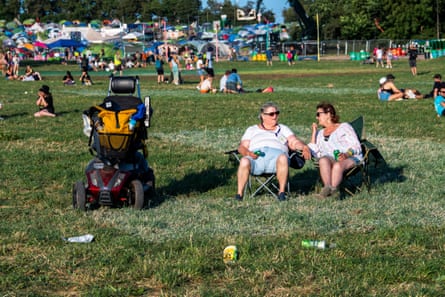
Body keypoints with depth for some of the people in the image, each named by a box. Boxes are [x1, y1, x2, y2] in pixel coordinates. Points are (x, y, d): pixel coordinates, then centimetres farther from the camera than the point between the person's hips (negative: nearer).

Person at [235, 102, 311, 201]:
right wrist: (248, 153, -7)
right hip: (256, 157, 0)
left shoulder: (283, 129, 30)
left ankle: (282, 192, -33)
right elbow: (242, 147, 17)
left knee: (283, 158, -37)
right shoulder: (251, 130, 28)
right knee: (244, 161, -35)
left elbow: (294, 142, 15)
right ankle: (239, 194, -31)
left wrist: (304, 147, -7)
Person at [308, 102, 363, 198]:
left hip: (350, 158, -3)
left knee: (338, 165, -38)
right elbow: (314, 153, 14)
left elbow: (356, 146, 2)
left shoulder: (344, 127, 15)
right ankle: (329, 189, -48)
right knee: (323, 160, -34)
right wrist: (314, 132, 19)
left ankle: (333, 188, -48)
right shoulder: (320, 133, 30)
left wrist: (346, 154, -19)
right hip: (329, 159, 3)